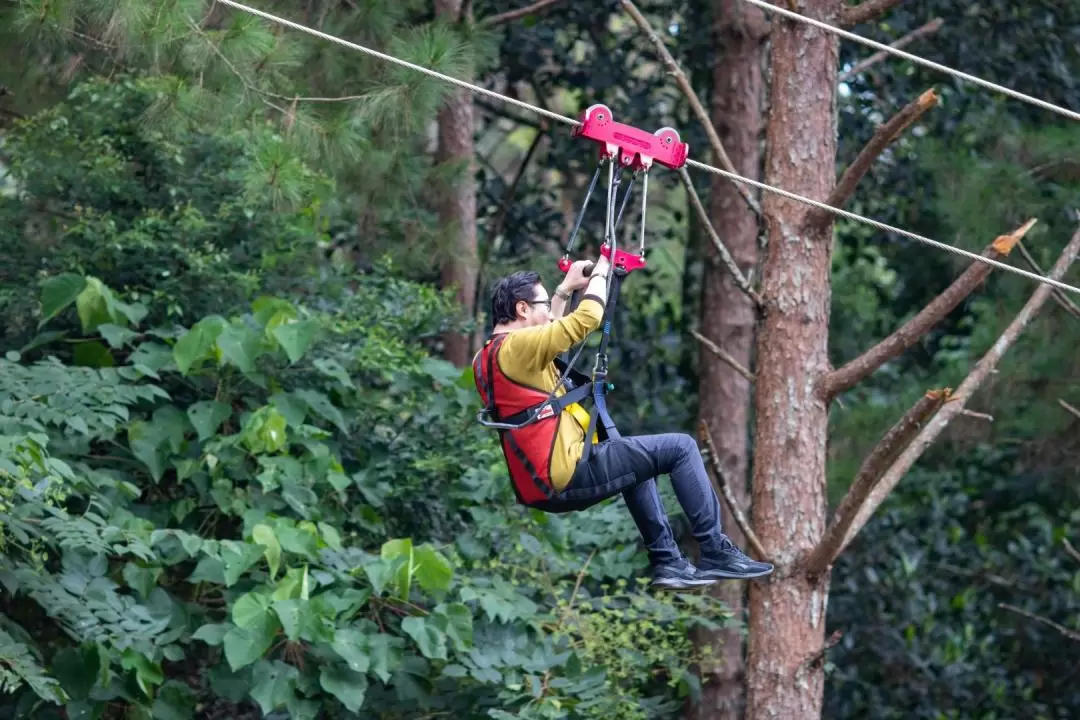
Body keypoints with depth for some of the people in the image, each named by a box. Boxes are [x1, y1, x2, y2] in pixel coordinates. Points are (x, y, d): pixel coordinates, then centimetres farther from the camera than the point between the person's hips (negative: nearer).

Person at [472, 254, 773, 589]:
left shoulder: (487, 357, 15)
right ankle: (716, 553, 2)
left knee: (638, 460, 33)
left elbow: (549, 329, 36)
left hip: (539, 486, 10)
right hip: (568, 477, -10)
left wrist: (565, 289, 32)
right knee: (680, 448, -2)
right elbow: (587, 319, -17)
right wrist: (599, 274, 0)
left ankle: (666, 561, 29)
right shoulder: (515, 347, -15)